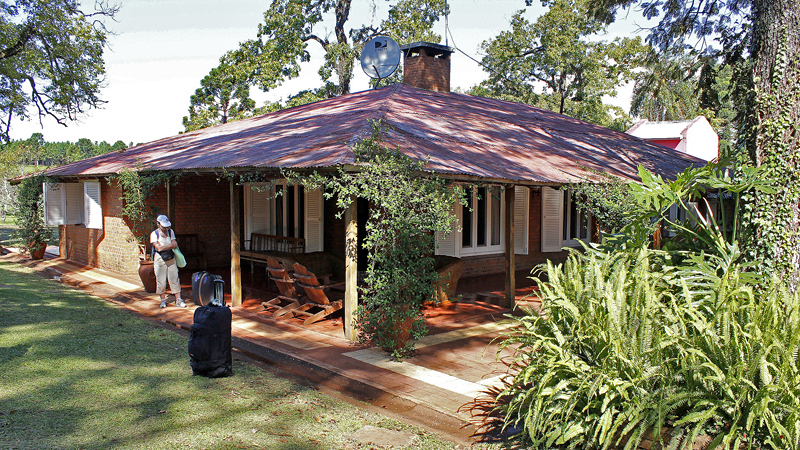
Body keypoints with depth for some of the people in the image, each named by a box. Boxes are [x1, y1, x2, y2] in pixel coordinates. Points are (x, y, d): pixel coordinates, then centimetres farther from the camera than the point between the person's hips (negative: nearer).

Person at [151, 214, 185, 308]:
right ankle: (163, 300, 13)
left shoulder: (170, 232, 9)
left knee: (175, 279, 0)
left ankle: (178, 300, 3)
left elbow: (175, 245, 1)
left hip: (171, 259, 3)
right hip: (160, 259, -3)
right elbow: (159, 248, -13)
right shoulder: (154, 234, -4)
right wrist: (171, 245, -6)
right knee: (161, 280, 0)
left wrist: (165, 247, -12)